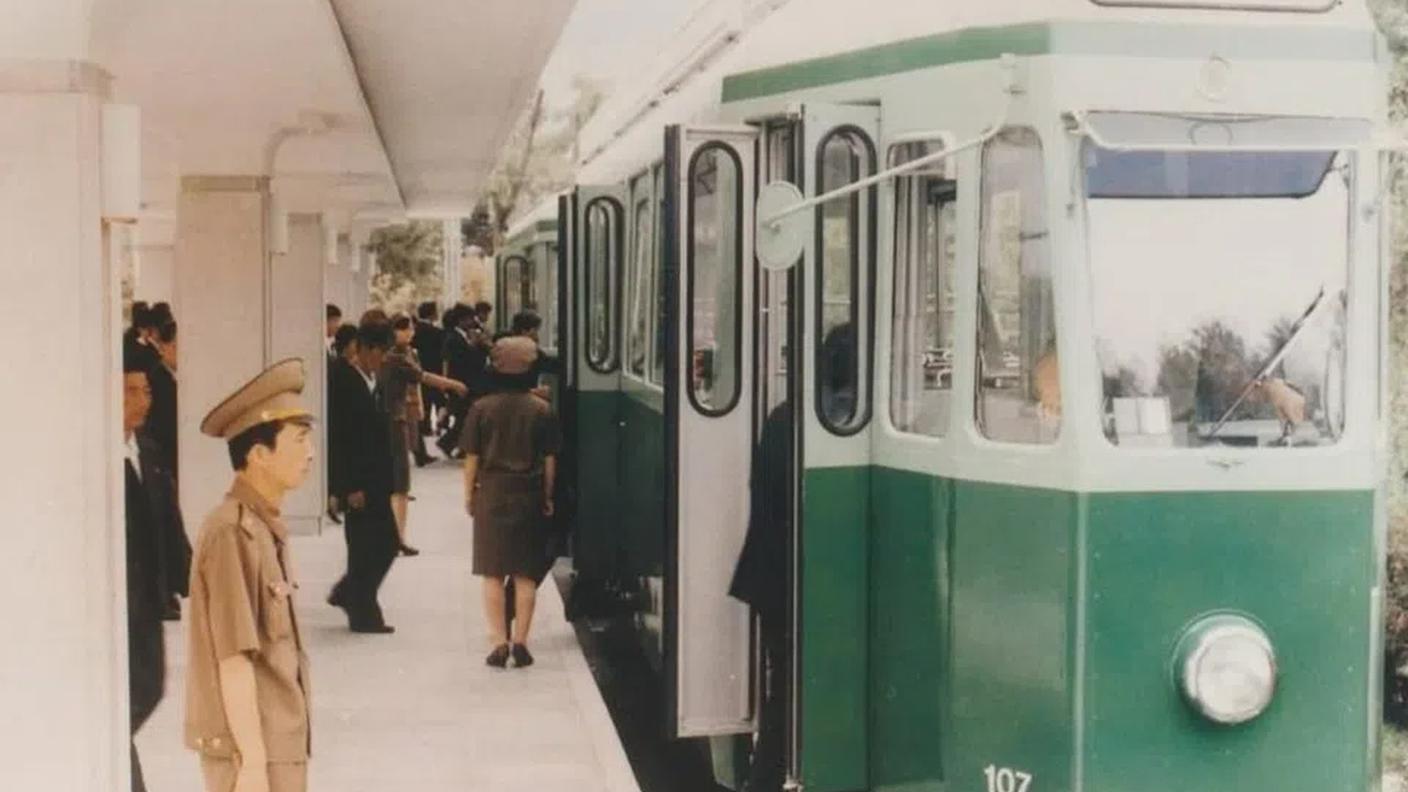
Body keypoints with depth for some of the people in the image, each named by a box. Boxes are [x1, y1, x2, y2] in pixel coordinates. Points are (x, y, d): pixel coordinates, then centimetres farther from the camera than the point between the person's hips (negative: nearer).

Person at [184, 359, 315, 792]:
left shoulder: (266, 527, 10)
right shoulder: (234, 533, -18)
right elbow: (234, 659, -20)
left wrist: (279, 754, 18)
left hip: (278, 744, 9)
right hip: (249, 748, -9)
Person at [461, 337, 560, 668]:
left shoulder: (482, 408, -5)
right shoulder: (541, 410, -3)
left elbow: (472, 458, -3)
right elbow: (550, 460, 0)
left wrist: (469, 494, 8)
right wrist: (547, 497, 11)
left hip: (491, 494, 0)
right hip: (529, 496, 1)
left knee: (493, 575, 7)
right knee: (526, 575, 7)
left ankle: (498, 642, 4)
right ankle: (520, 641, 6)